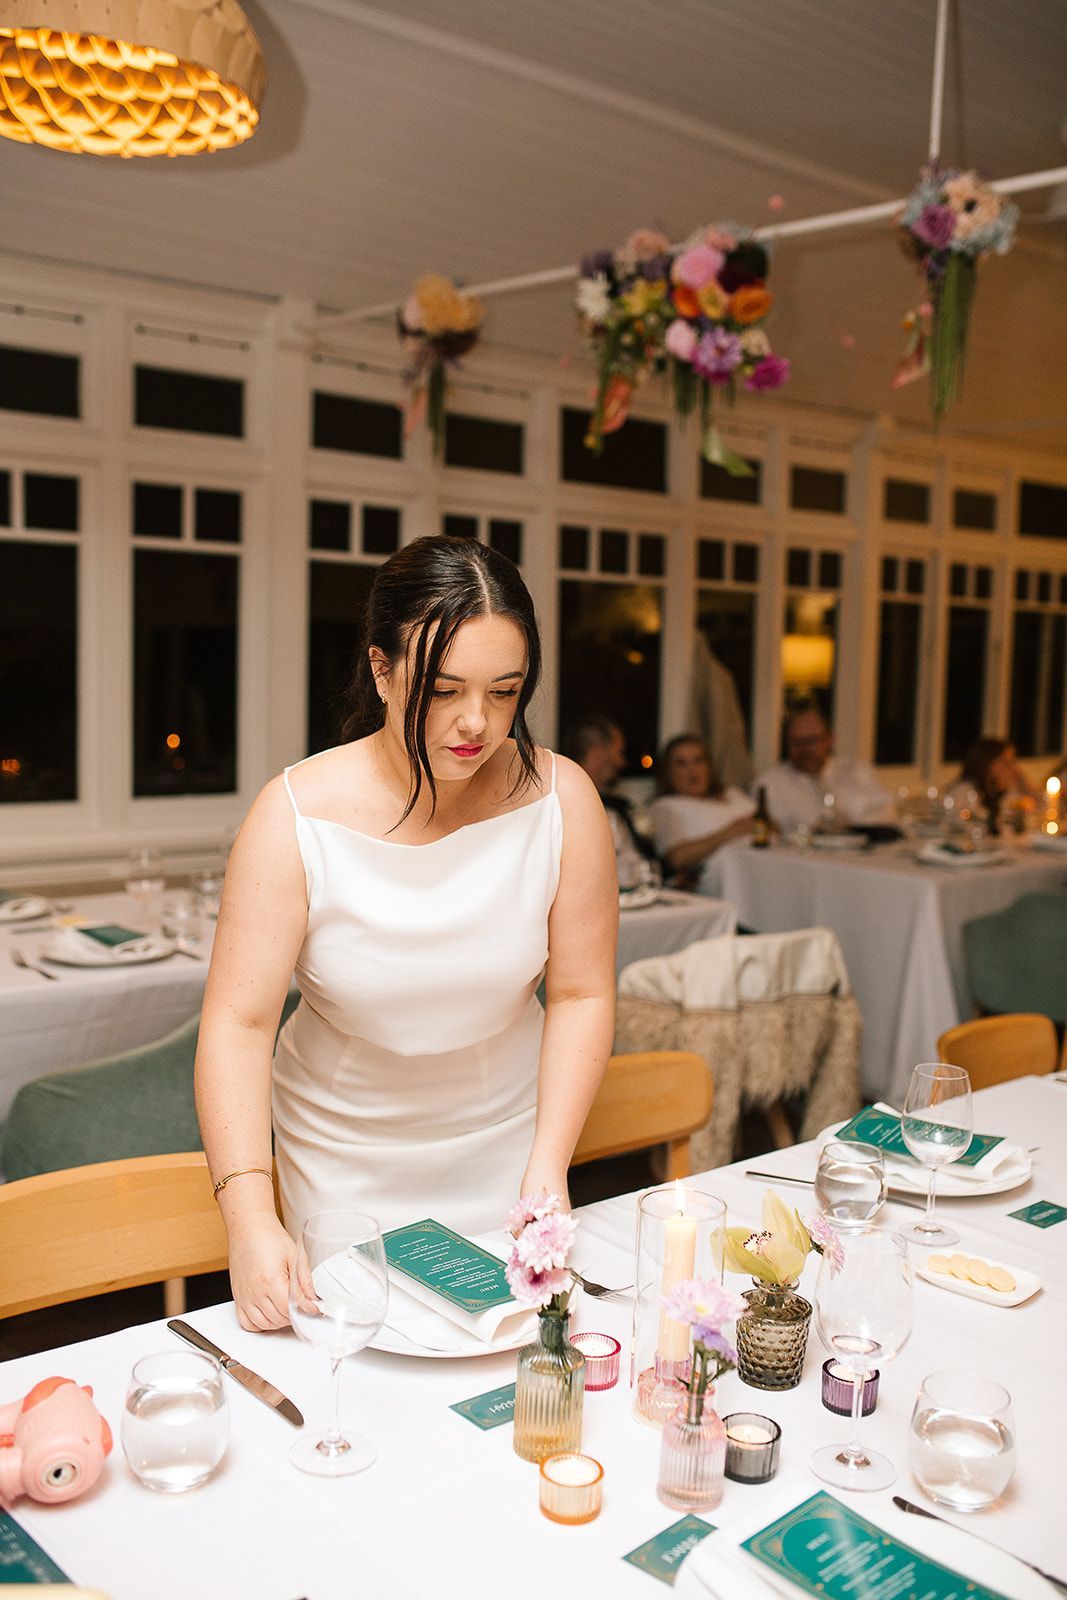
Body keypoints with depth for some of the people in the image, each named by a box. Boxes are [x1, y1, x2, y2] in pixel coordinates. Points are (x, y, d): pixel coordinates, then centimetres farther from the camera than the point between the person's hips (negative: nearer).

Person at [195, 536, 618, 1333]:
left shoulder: (562, 799, -17)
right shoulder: (298, 814, -22)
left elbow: (581, 994, -10)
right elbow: (239, 1022, -23)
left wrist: (548, 1165, -17)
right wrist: (251, 1221, -32)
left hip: (505, 1139, 2)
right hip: (343, 1161, -1)